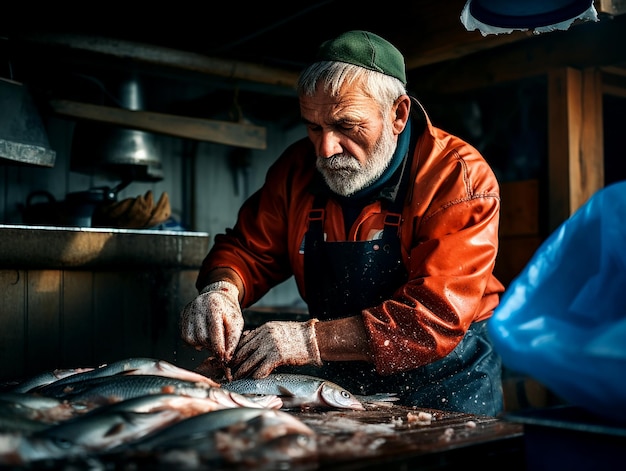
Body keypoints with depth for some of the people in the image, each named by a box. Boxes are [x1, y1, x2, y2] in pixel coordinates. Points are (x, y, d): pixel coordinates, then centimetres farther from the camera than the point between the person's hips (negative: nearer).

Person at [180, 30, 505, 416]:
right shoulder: (299, 167, -1)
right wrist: (221, 290, -17)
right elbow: (250, 249, 7)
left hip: (443, 374, -4)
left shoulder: (459, 177, -18)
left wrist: (312, 340, -33)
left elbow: (438, 315, -26)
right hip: (338, 374, 4)